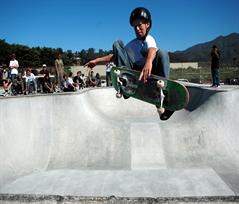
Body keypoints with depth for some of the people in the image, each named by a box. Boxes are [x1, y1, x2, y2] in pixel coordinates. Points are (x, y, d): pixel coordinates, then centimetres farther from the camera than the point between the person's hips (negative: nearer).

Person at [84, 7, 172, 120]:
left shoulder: (149, 39, -2)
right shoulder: (132, 44, 14)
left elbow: (152, 50, -27)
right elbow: (116, 55, 11)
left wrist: (149, 62, -51)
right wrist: (97, 60, 0)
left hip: (148, 72, -3)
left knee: (161, 53, -33)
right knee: (117, 44, -6)